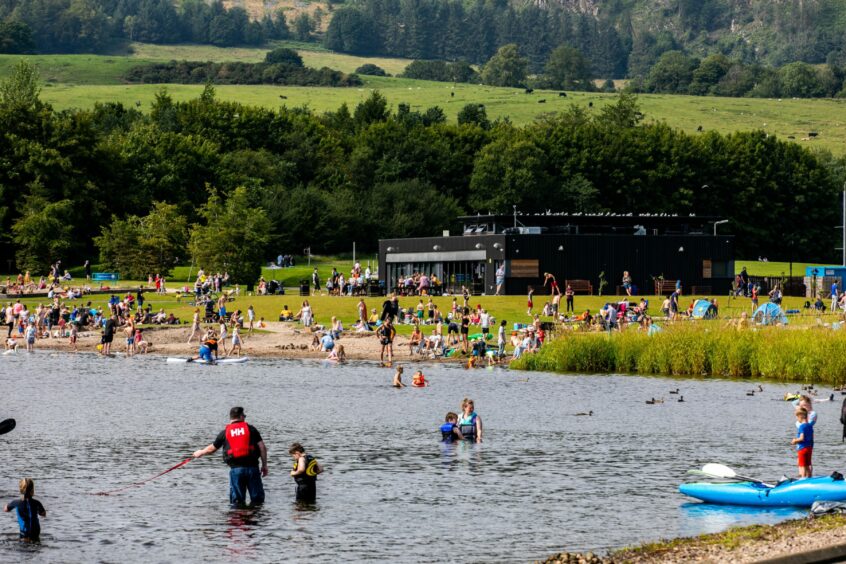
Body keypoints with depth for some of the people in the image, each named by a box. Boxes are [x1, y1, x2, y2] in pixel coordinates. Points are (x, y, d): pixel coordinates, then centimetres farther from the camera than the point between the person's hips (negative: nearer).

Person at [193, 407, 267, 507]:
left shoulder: (225, 432, 9)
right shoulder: (251, 429, 6)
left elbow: (212, 448, 21)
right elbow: (262, 447, 0)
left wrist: (201, 453, 41)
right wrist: (264, 465, 7)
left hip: (235, 468, 1)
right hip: (252, 466, -1)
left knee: (237, 501, 8)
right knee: (257, 499, 5)